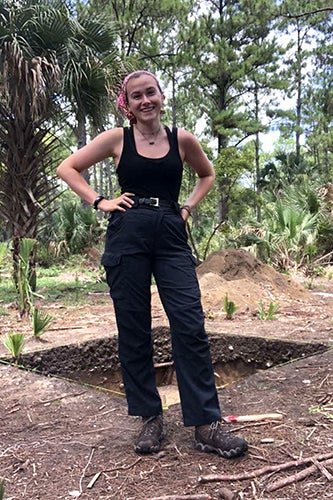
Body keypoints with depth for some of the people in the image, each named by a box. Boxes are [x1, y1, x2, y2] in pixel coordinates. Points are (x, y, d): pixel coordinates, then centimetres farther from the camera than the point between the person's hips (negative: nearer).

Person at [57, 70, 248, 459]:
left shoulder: (181, 139, 10)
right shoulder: (117, 138, 6)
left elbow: (207, 175, 26)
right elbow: (67, 168, 10)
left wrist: (188, 207, 11)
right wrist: (99, 202, 0)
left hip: (171, 238, 1)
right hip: (127, 236, 0)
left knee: (191, 327, -8)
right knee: (133, 332, 3)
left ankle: (206, 425, 1)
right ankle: (150, 419, 18)